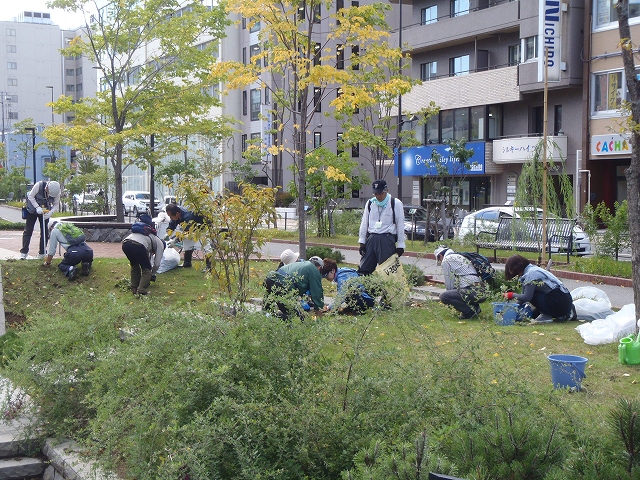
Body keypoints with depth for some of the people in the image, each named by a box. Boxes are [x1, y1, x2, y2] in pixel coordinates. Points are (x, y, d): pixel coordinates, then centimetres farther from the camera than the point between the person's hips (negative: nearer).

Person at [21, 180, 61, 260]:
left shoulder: (57, 192, -21)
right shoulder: (38, 185, -30)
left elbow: (56, 205, -12)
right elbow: (31, 196, -19)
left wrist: (49, 213, -30)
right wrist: (37, 208, -29)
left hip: (45, 211, 2)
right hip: (32, 209, -2)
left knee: (45, 232, 0)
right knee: (28, 231, -3)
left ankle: (41, 253, 8)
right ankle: (24, 252, 0)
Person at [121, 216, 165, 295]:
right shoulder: (160, 244, 26)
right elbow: (157, 264, 22)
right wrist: (152, 274, 38)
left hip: (125, 243, 7)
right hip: (138, 245, -7)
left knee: (134, 266, 30)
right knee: (147, 269, 10)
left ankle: (134, 289, 28)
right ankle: (141, 291, -2)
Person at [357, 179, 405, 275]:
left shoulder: (395, 203, -1)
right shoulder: (370, 203, 10)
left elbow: (400, 225, 1)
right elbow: (364, 223, 14)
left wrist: (400, 245, -1)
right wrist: (362, 241, 8)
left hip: (387, 239, -4)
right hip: (371, 238, 4)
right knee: (364, 268, 2)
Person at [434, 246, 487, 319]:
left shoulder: (446, 260, 2)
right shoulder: (460, 257, 27)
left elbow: (449, 284, 5)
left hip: (472, 293, -9)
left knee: (443, 296, -8)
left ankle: (469, 311, -7)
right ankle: (475, 307, 15)